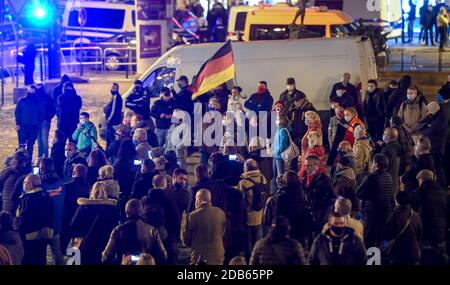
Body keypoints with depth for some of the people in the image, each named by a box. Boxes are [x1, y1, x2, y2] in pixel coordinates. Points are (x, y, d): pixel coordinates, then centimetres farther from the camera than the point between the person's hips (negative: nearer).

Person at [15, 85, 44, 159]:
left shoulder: (39, 103, 4)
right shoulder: (22, 101, 0)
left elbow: (42, 114, 9)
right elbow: (17, 112, 1)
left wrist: (37, 122, -2)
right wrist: (18, 123, -6)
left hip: (34, 127, 2)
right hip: (23, 126, -2)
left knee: (31, 145, 8)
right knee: (22, 144, -6)